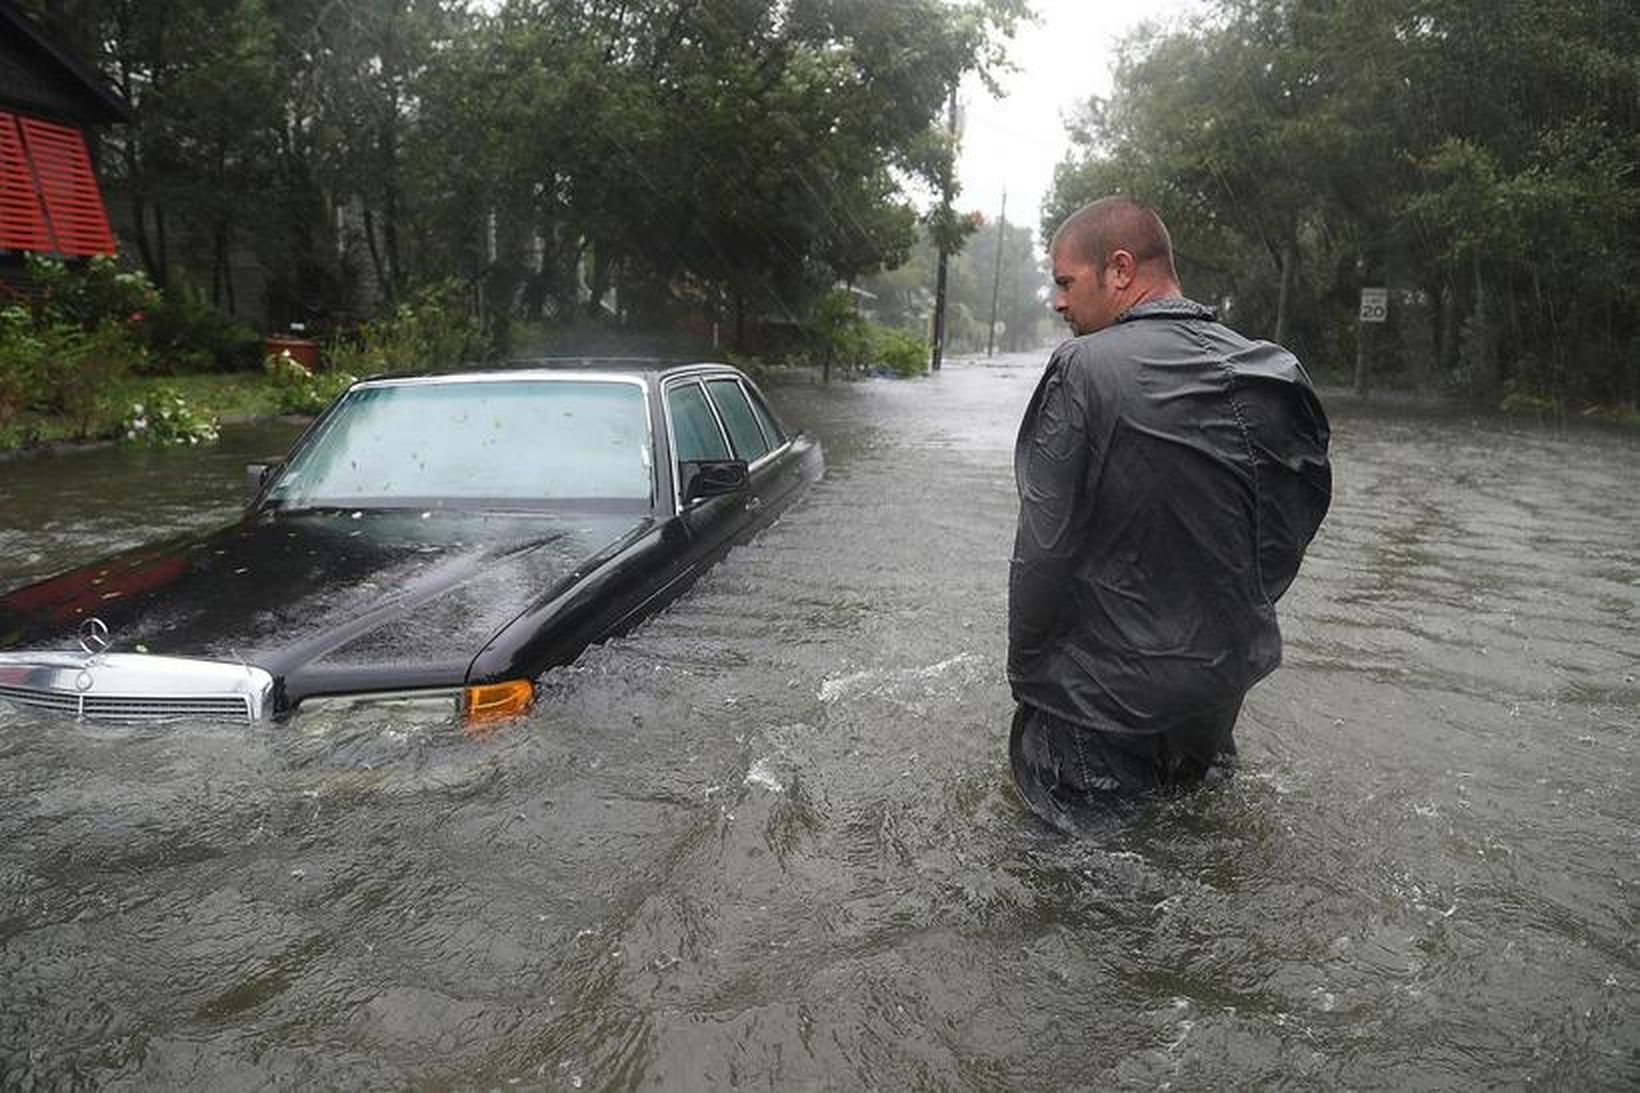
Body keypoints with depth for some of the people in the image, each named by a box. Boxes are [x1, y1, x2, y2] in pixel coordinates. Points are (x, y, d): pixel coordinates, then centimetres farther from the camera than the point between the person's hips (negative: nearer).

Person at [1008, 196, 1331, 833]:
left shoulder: (1084, 369, -19)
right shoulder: (1272, 375, -1)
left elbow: (1043, 549, -19)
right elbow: (1295, 526, 6)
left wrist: (1025, 670, -5)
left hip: (1104, 691, -6)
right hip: (1225, 679, 6)